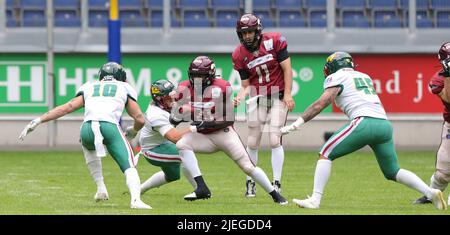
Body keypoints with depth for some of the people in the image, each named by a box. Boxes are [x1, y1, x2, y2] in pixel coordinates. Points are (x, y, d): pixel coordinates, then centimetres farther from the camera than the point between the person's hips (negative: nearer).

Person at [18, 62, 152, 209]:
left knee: (88, 145, 36)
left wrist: (38, 121, 16)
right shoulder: (125, 88, 27)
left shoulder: (89, 87, 30)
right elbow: (140, 120, 23)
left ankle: (101, 189, 25)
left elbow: (67, 107, 17)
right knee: (129, 167, -2)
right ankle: (135, 199, -31)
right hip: (110, 127, -3)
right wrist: (133, 131, 46)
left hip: (87, 128, 3)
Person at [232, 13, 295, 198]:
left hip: (278, 97, -3)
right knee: (252, 142, 4)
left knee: (275, 140, -11)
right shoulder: (239, 55, -3)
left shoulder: (274, 41, -11)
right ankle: (250, 182, 17)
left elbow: (287, 68, -7)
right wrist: (239, 97, -20)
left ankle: (277, 183, -5)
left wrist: (287, 95, -12)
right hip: (256, 99, 3)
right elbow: (245, 84, 0)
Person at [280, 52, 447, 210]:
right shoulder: (365, 77, 30)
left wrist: (297, 123, -8)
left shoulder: (336, 77, 10)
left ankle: (315, 199, -10)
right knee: (392, 172, 18)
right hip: (385, 124, 7)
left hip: (365, 122, -7)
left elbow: (323, 102, -3)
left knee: (325, 154, 1)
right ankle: (430, 193, 4)